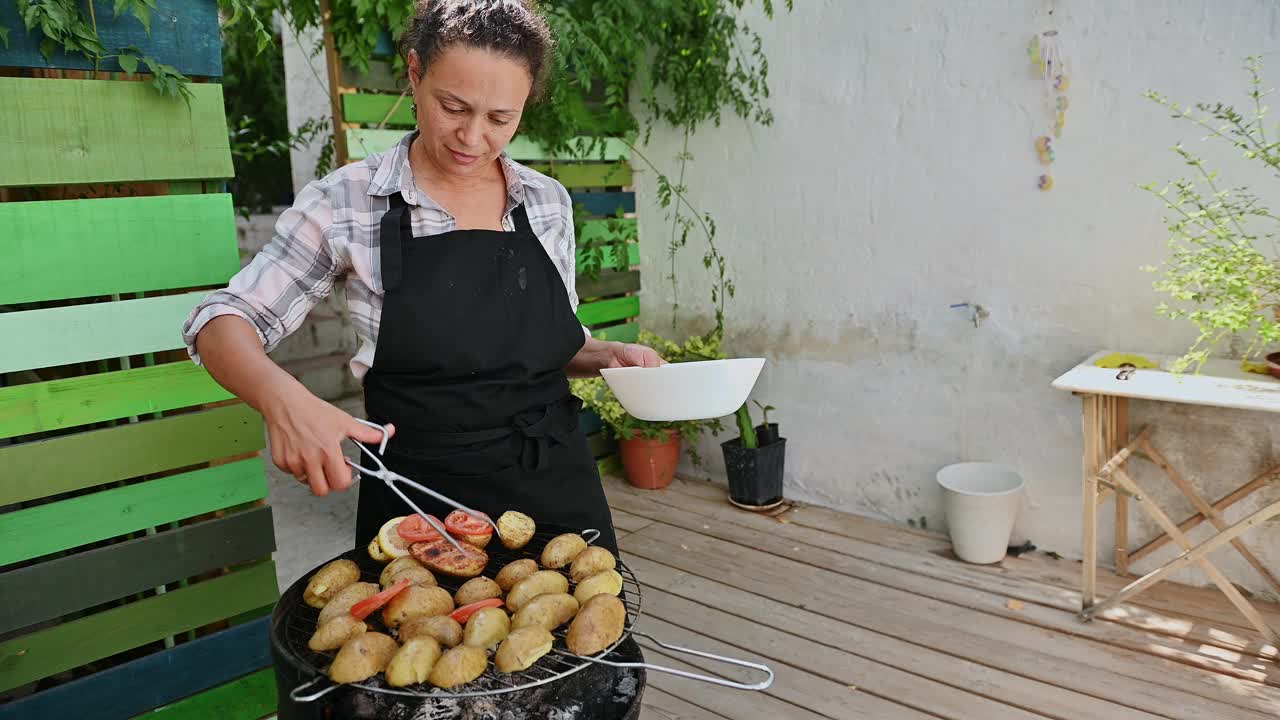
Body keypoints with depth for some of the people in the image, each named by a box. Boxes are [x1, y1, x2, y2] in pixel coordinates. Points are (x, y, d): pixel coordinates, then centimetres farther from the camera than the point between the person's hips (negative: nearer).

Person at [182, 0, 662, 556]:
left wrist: (608, 355, -8)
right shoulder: (347, 203, -9)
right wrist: (282, 397, -26)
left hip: (560, 490, 4)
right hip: (420, 506, -3)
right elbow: (222, 323, -6)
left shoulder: (548, 201, 1)